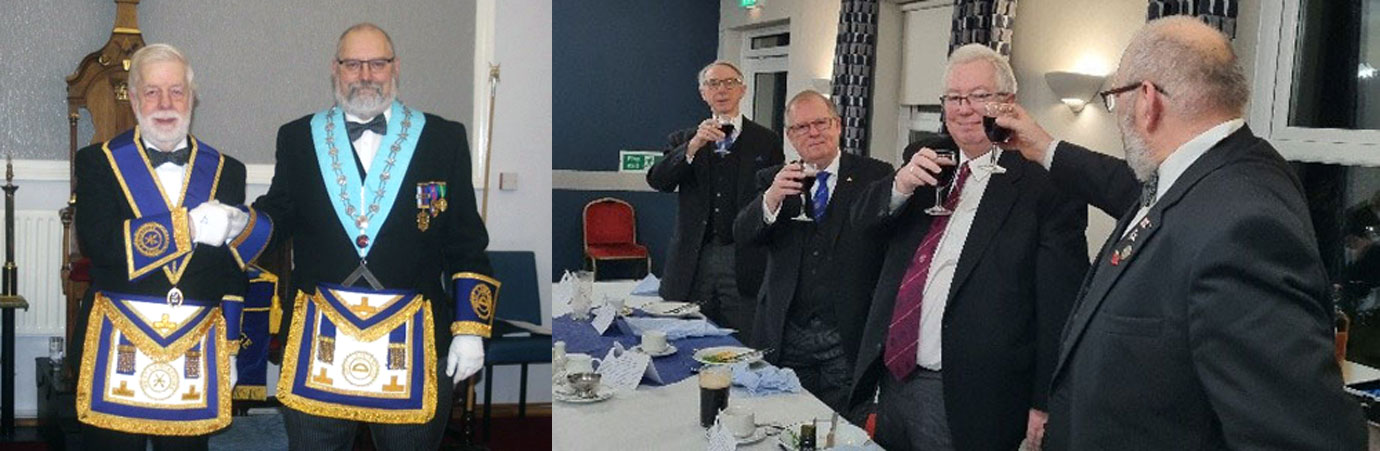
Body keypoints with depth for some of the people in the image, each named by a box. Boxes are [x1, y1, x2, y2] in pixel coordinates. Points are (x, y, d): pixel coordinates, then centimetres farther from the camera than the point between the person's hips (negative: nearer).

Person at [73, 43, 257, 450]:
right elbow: (97, 242, -13)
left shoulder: (226, 171, 10)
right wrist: (189, 226, -17)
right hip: (118, 343, -1)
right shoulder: (98, 162, 4)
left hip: (198, 351, 2)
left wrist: (228, 349, 8)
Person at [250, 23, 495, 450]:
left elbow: (467, 245, 3)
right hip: (318, 336, 1)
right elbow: (278, 218, 11)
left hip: (413, 339, -1)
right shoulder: (298, 138, 8)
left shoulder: (443, 138, 4)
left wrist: (470, 330, -1)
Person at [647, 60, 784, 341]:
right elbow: (657, 181, -3)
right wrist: (693, 147, -17)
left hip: (745, 264, -1)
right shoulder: (683, 141, 12)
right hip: (693, 263, 1)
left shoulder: (766, 141, 8)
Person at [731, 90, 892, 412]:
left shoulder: (874, 176, 1)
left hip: (848, 338, -2)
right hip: (786, 335, 2)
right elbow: (742, 236, -4)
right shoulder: (773, 180, 9)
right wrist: (771, 199, -23)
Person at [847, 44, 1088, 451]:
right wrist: (901, 184, -15)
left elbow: (1060, 308, -13)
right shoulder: (927, 163, 10)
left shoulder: (1045, 185, -10)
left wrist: (1044, 405, -17)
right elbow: (865, 219, 6)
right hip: (893, 382, 6)